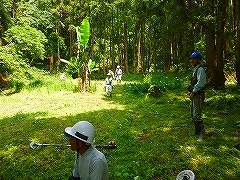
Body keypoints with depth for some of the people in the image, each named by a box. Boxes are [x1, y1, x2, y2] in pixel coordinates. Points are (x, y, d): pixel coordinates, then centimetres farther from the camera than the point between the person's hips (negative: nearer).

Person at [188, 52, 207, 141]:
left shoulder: (200, 70, -13)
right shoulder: (194, 70, 16)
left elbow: (200, 83, -22)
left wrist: (193, 92, -19)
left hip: (198, 95, -10)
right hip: (194, 95, 10)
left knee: (197, 115, -11)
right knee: (192, 114, 16)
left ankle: (201, 133, -2)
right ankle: (197, 130, 30)